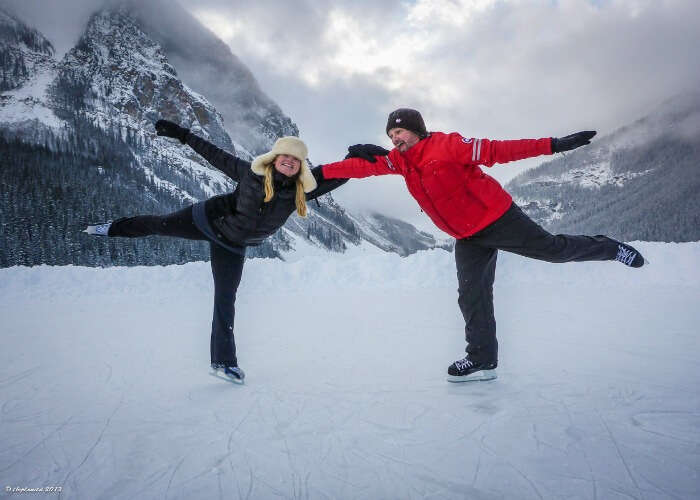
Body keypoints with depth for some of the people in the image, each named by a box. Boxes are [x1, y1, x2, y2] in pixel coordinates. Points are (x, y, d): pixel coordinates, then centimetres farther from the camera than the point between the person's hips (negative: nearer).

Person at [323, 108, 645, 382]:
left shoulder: (448, 145, -18)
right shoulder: (399, 160, 2)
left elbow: (497, 151, -21)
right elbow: (364, 166, -1)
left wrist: (552, 145, -25)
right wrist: (323, 172, -8)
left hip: (498, 219, -6)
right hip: (468, 238, 6)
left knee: (553, 249, 3)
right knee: (472, 297, 2)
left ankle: (611, 249, 30)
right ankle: (483, 360, 12)